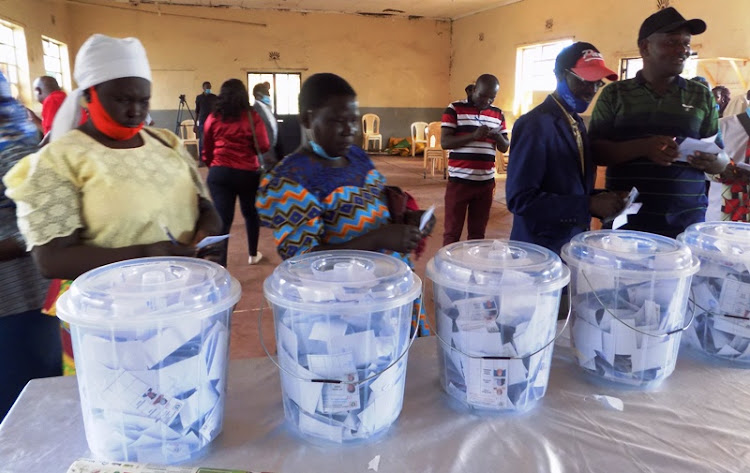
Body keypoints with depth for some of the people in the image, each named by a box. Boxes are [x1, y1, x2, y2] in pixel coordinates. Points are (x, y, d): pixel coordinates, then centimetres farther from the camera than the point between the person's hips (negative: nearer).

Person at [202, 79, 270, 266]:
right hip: (248, 173, 0)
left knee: (222, 220, -4)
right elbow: (263, 147, -7)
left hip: (219, 173, 0)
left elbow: (207, 151, 11)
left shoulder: (213, 118, 3)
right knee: (251, 213, 21)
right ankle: (253, 255, 36)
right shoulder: (252, 116, -3)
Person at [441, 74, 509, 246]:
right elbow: (445, 142, -11)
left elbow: (505, 147, 12)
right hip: (459, 180, -4)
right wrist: (474, 135, -23)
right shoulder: (455, 109, -3)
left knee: (478, 232, 11)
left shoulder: (498, 114, 11)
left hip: (486, 181, 4)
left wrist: (497, 137, -10)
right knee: (452, 231, 2)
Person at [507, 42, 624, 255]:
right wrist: (589, 205, -24)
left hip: (574, 244, 8)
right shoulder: (534, 125, -17)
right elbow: (520, 198, -24)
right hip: (540, 250, -8)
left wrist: (599, 200, -3)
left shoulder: (578, 123, 9)